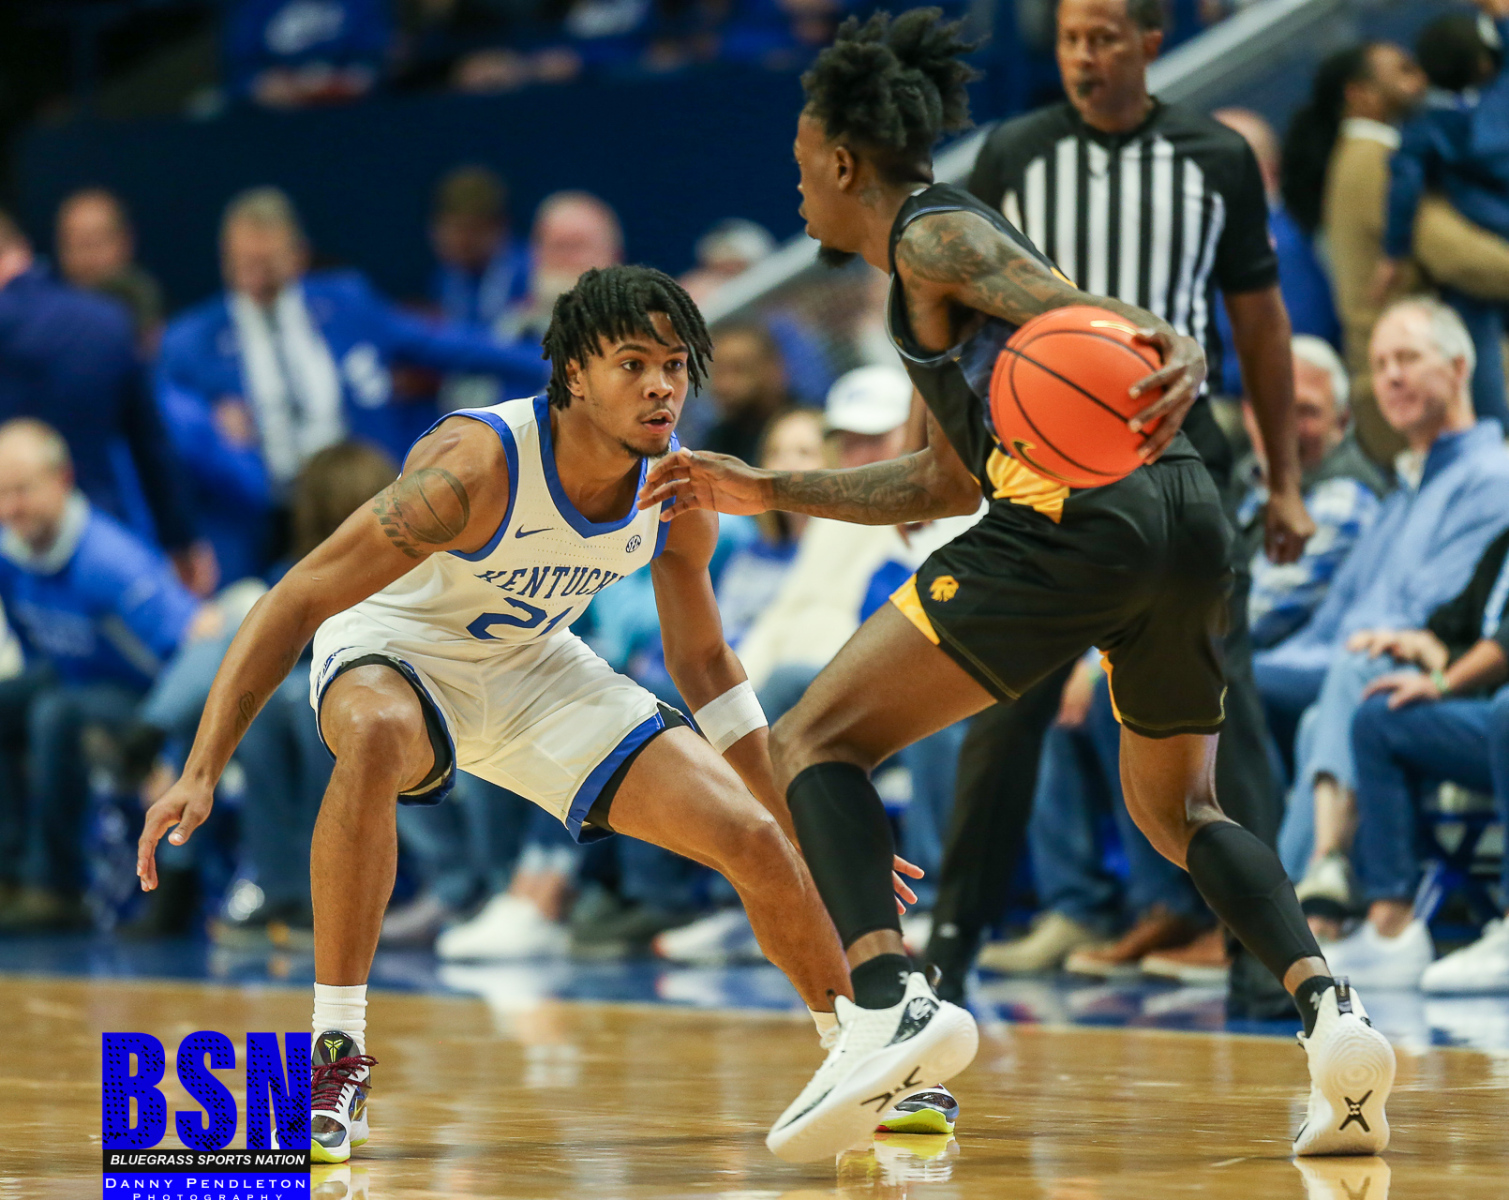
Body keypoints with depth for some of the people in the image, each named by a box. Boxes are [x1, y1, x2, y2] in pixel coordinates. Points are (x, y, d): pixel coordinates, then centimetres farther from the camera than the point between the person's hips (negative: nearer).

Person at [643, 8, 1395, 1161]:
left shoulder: (931, 237, 4)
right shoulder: (950, 243, 32)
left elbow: (1075, 312, -14)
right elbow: (948, 481, 37)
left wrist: (1174, 353, -34)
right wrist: (767, 491, 40)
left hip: (1078, 519, -9)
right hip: (1186, 517, 9)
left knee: (815, 743, -1)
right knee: (1175, 805, 27)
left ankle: (892, 1003, -23)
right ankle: (1329, 1010, 3)